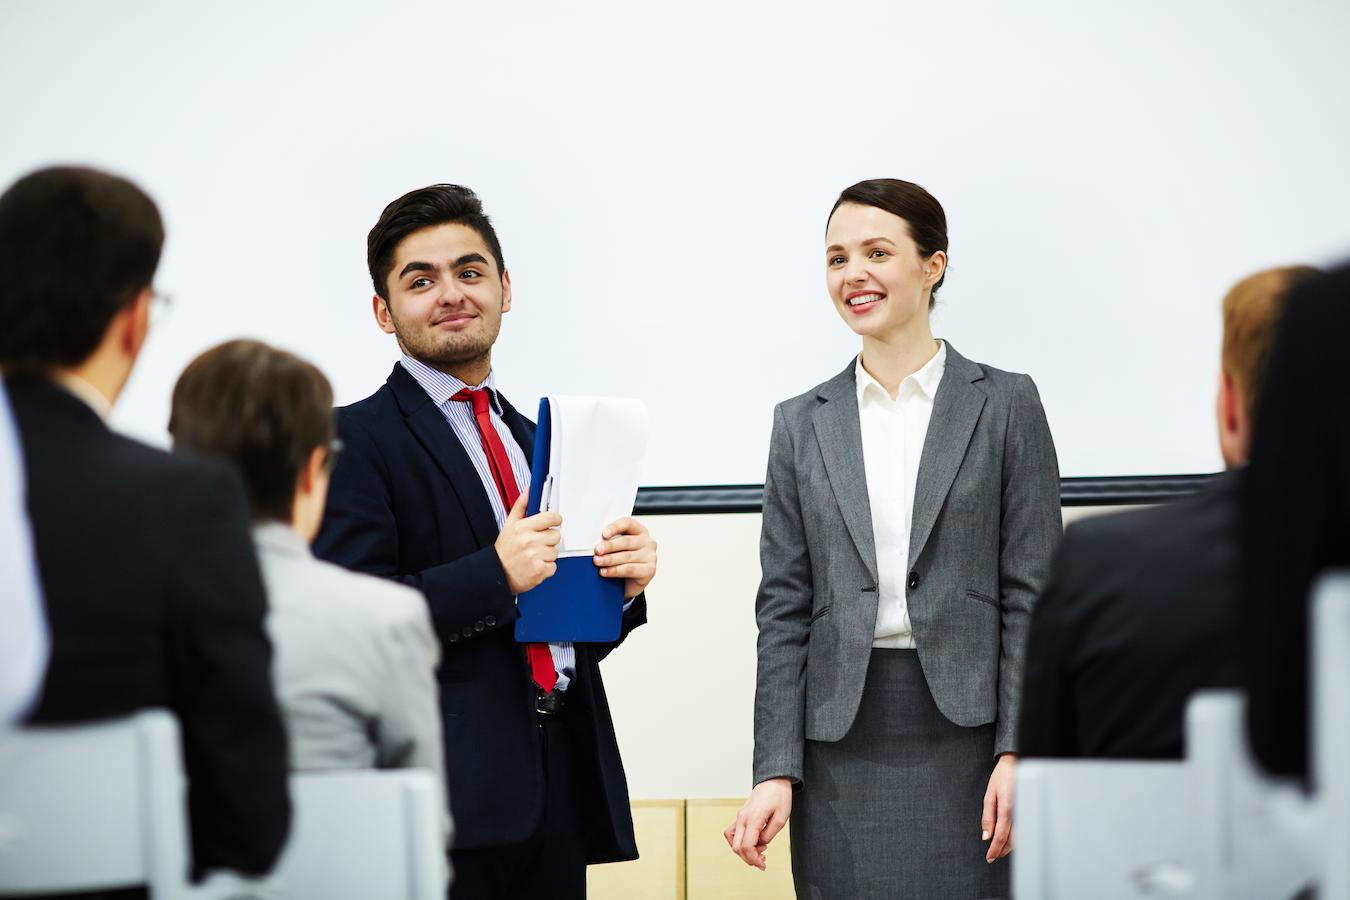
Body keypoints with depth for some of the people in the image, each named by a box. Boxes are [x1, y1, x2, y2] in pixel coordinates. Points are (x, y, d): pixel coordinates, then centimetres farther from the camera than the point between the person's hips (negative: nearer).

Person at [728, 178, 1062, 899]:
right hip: (842, 744, 2)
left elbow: (1031, 591, 0)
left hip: (966, 731, -2)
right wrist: (776, 772, -1)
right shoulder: (803, 424, 10)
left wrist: (1017, 751, -9)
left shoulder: (1005, 404, 3)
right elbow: (784, 609, 7)